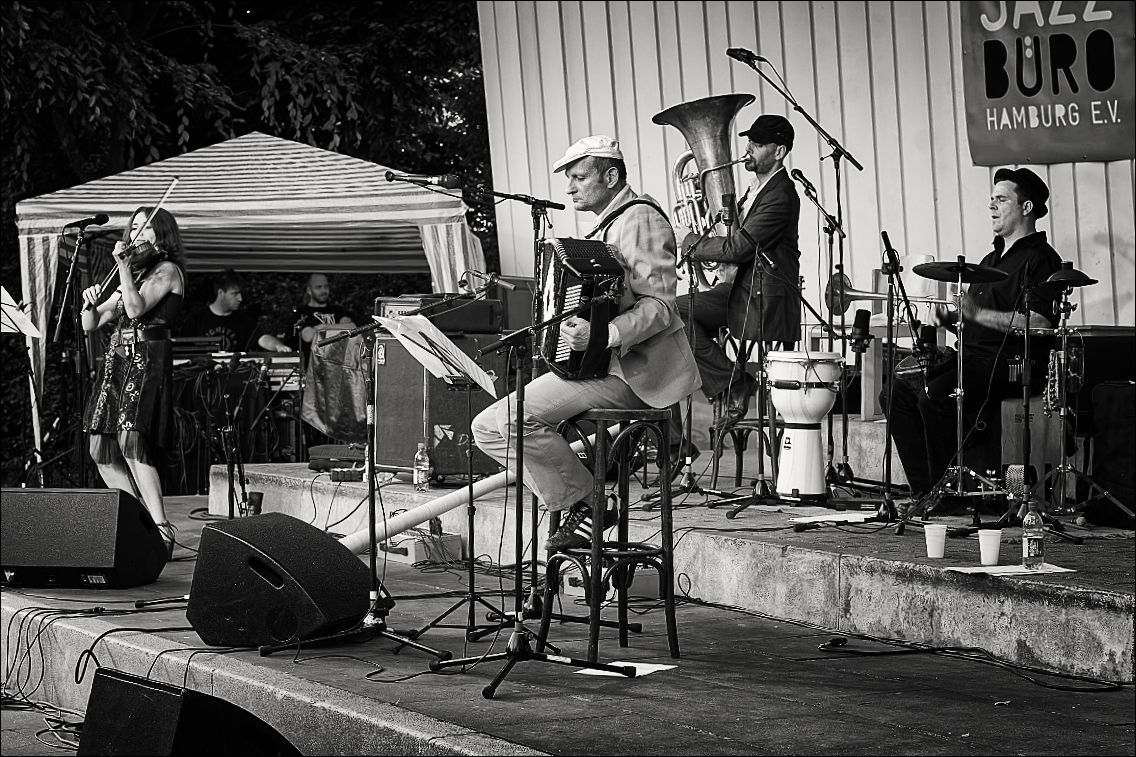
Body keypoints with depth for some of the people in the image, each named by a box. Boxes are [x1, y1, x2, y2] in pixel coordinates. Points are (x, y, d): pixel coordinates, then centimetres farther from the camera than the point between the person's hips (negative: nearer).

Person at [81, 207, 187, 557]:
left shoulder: (167, 270, 1)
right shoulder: (133, 276, 23)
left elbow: (137, 308, -16)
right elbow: (90, 325, 21)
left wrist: (122, 264, -15)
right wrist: (91, 303, 0)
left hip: (147, 359, -9)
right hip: (116, 360, 9)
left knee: (131, 441, -22)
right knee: (101, 448, 4)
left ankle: (161, 529, -25)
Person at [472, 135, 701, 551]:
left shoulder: (639, 219, -11)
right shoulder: (611, 223, 21)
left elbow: (658, 306, -22)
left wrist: (601, 335, -35)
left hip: (631, 372, -11)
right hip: (609, 362, 11)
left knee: (509, 421, -20)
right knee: (492, 426, 9)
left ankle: (584, 505, -8)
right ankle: (579, 505, 6)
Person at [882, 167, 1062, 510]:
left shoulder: (1040, 260, -4)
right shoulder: (993, 259, 27)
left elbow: (1039, 323, -19)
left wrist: (980, 314, -22)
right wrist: (951, 320, 5)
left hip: (1011, 363, -9)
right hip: (975, 356, 10)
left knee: (935, 395, -31)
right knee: (896, 392, -7)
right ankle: (924, 491, -10)